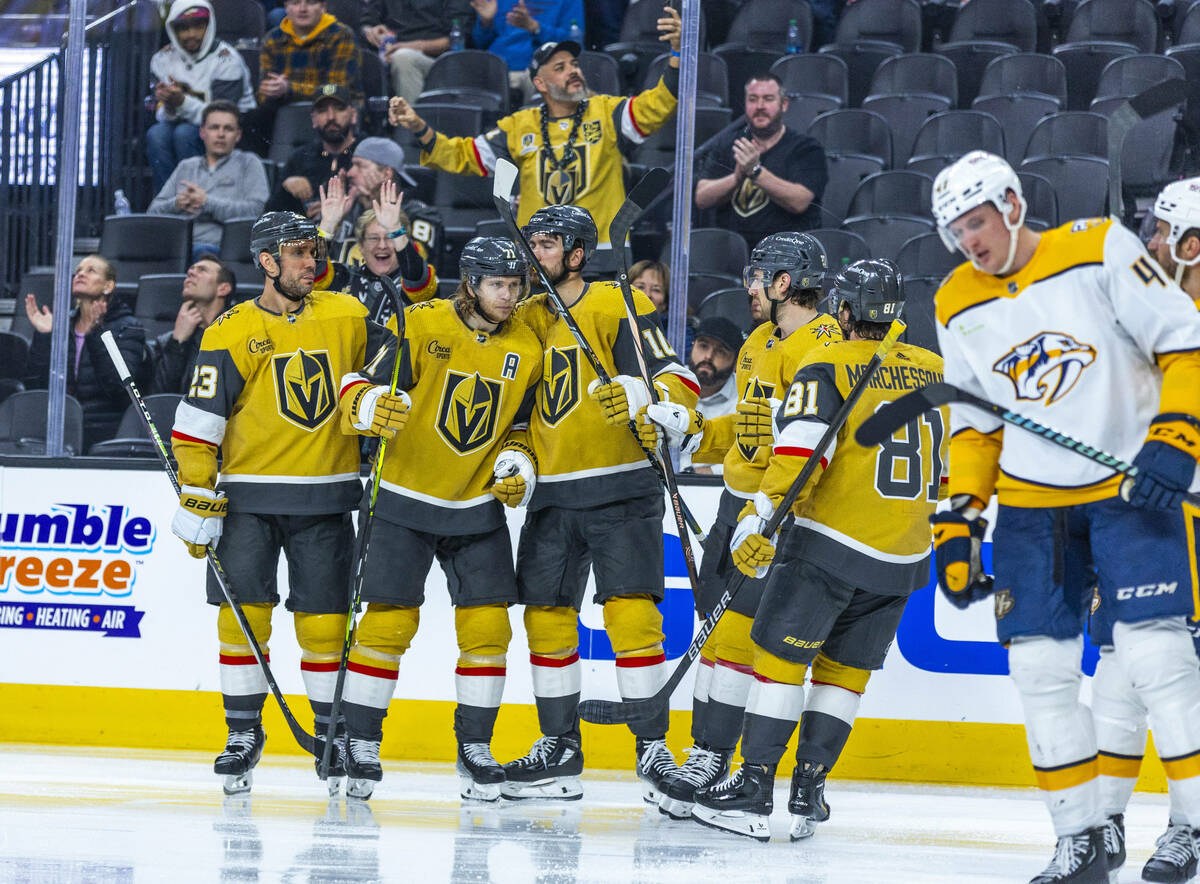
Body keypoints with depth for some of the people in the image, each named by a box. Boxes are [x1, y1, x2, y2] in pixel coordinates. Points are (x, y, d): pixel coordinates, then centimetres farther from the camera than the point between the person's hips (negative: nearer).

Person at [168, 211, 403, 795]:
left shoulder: (346, 317, 4)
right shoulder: (231, 335, -5)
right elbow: (196, 425, -5)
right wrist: (197, 502, -8)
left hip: (325, 500, 2)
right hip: (249, 497, -2)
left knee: (324, 623, 1)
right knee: (243, 615, -5)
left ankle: (333, 733, 16)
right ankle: (243, 735, 7)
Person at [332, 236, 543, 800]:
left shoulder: (527, 350, 4)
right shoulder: (420, 326, -10)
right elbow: (359, 381, -12)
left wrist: (516, 461, -4)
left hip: (479, 506, 4)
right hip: (407, 501, -4)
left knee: (487, 625, -3)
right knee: (388, 622, -7)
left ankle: (475, 747, 10)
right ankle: (360, 743, 5)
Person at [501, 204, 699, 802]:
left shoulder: (619, 308, -5)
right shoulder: (526, 320, 15)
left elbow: (678, 383, -14)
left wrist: (635, 394, -33)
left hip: (620, 488, -6)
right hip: (552, 495, 6)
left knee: (630, 611, -13)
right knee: (545, 614, 4)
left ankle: (653, 748, -8)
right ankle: (560, 749, 14)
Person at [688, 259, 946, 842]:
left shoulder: (827, 367, -7)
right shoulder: (934, 373, 11)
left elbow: (801, 448, -20)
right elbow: (941, 468, 20)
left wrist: (759, 517, -20)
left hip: (830, 541, -6)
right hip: (902, 557, 6)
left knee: (779, 655, -1)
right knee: (846, 669, 14)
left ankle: (753, 790, -5)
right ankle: (809, 789, 11)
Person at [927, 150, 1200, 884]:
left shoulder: (1100, 250, -10)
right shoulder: (958, 306, 6)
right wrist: (959, 518, 6)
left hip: (1133, 486, -5)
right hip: (1031, 504, 5)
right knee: (1040, 667, 0)